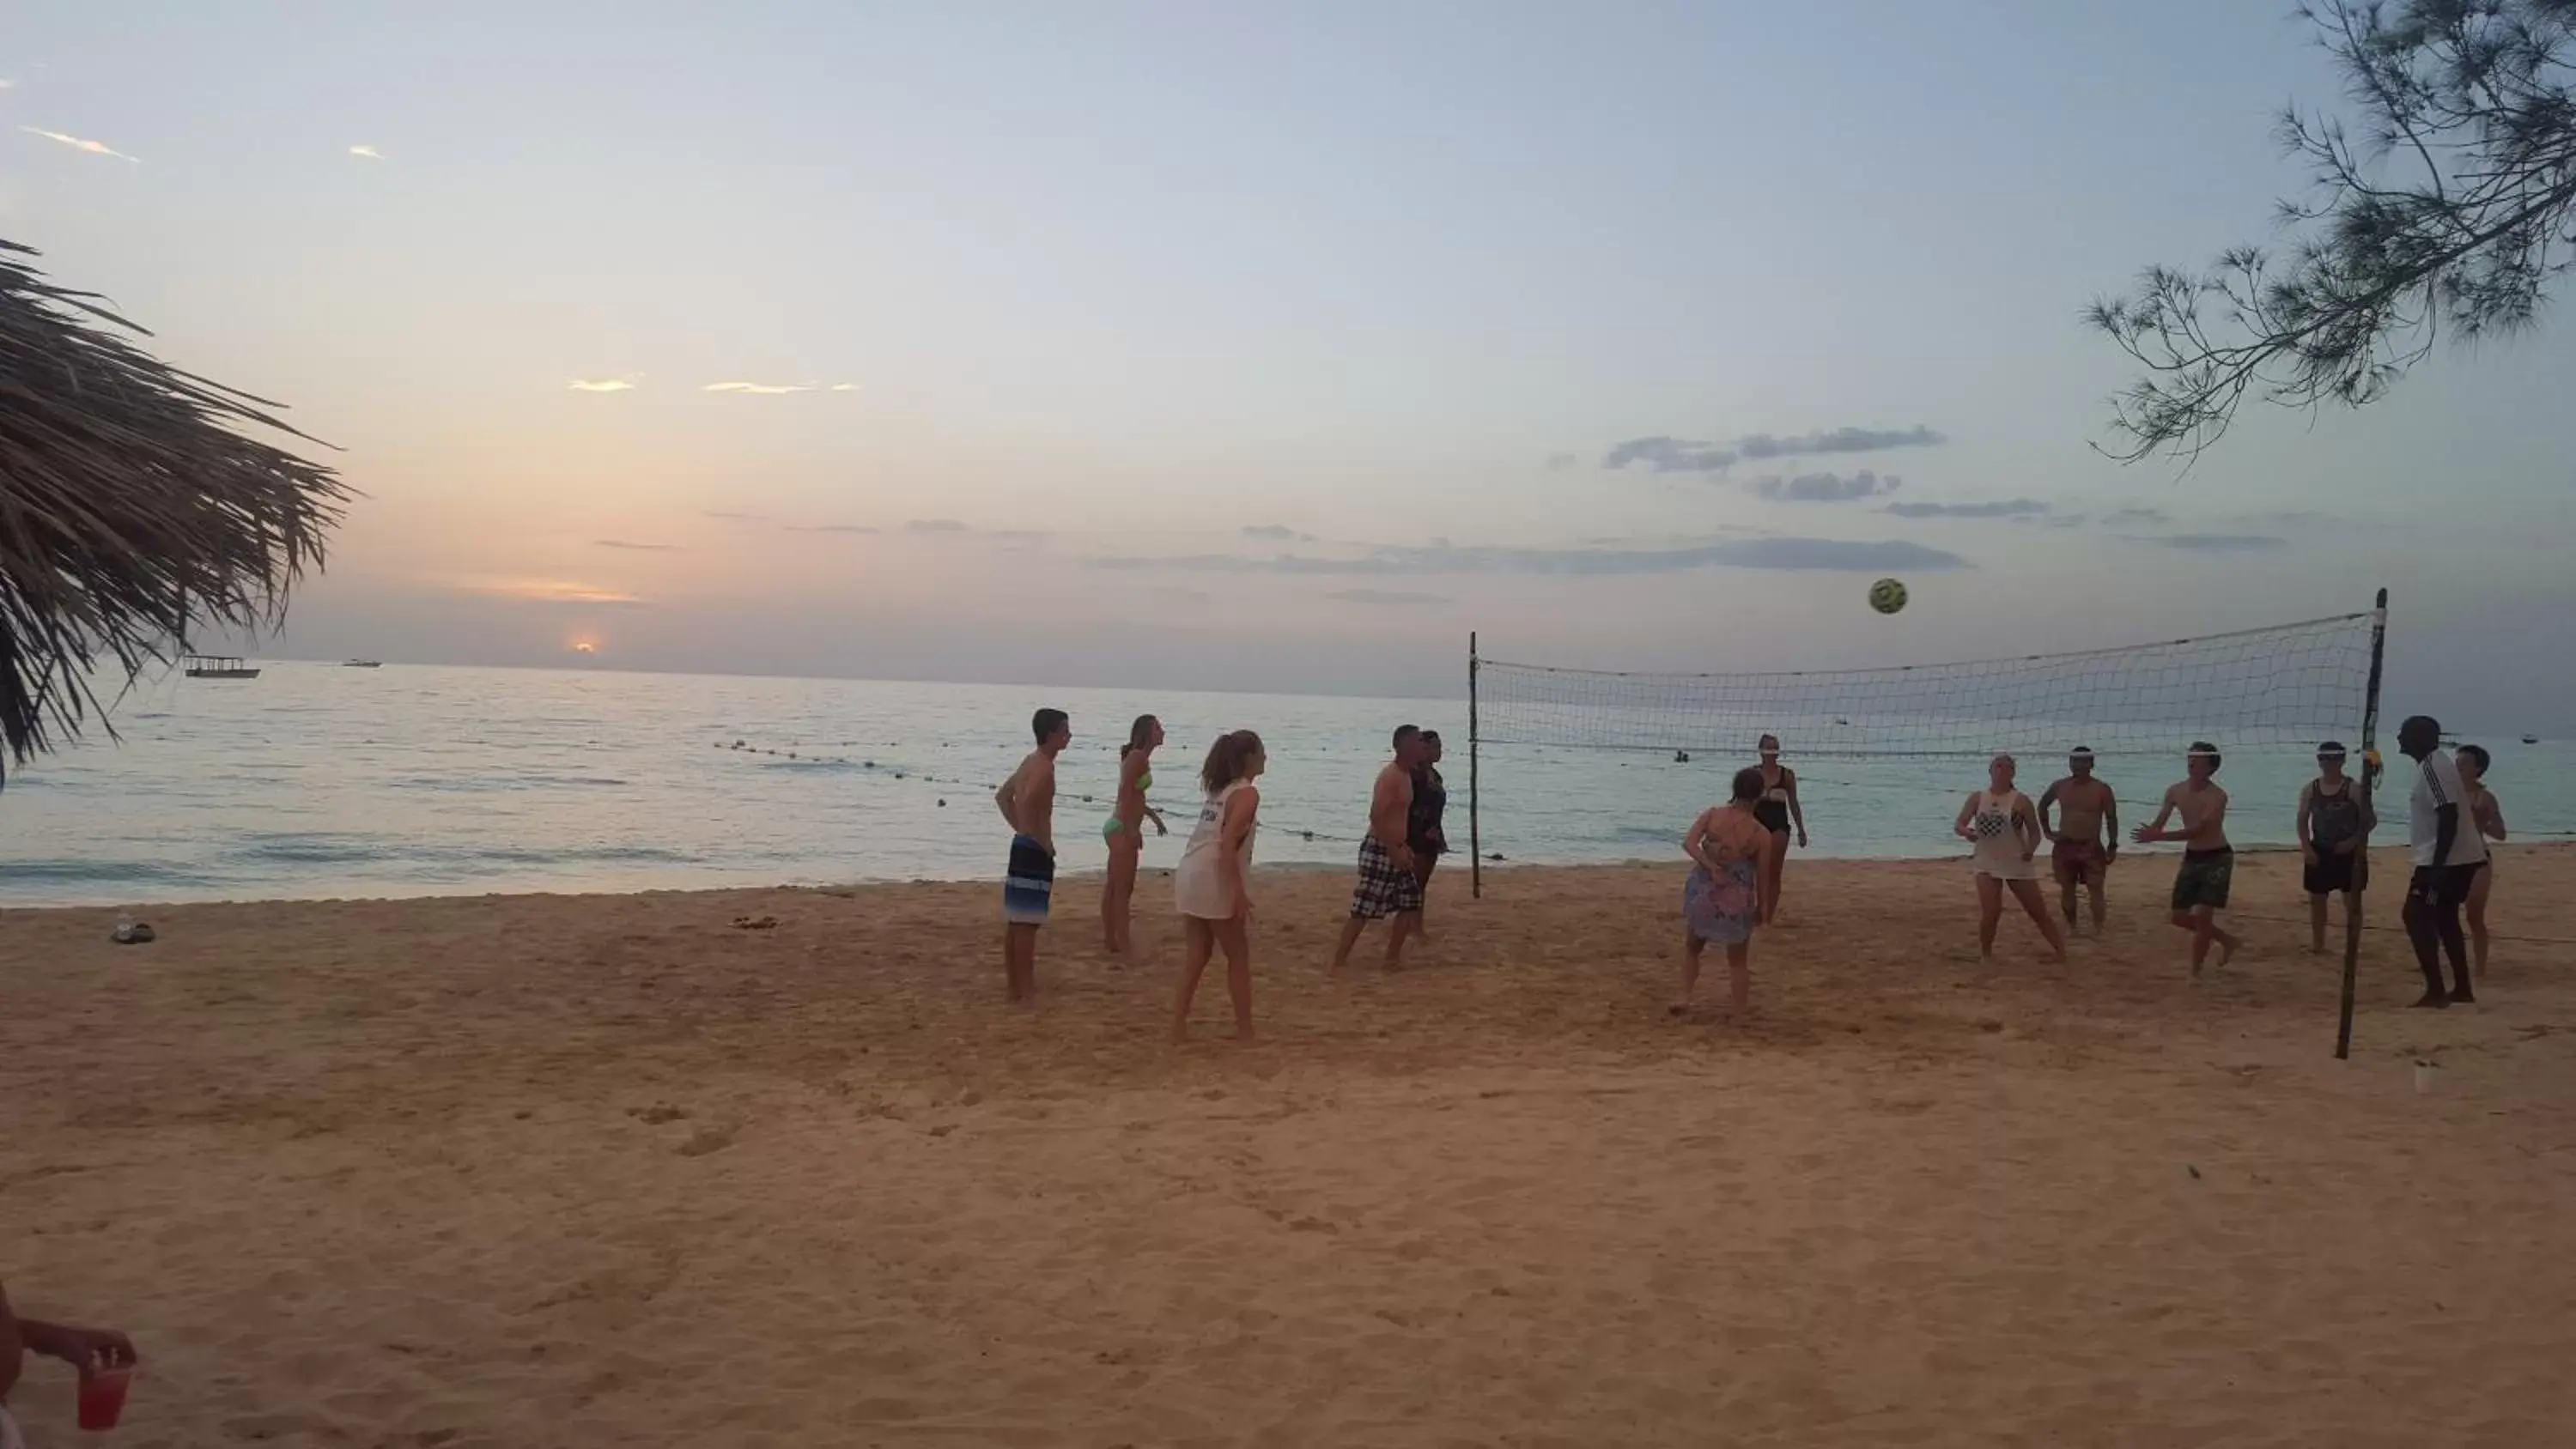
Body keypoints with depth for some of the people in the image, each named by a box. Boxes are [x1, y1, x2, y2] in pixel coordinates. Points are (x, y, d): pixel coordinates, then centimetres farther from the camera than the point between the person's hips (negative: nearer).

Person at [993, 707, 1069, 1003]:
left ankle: (1013, 982, 20)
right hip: (1035, 852, -10)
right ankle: (1025, 987, -2)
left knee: (1015, 920, 13)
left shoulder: (1031, 762, 13)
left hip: (1022, 846, 10)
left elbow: (1002, 796, 24)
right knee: (1027, 922, -6)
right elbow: (1027, 804, -32)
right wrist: (1042, 841, -20)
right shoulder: (1044, 768, -17)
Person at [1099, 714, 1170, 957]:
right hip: (1123, 828, -10)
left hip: (1119, 827, 10)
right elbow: (1126, 793, -21)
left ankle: (1111, 940, 21)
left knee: (1113, 887, 14)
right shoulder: (1138, 757, -14)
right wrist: (1132, 829, -24)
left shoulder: (1140, 757, 15)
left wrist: (1153, 814, 32)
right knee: (1123, 889, -6)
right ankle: (1123, 944, -3)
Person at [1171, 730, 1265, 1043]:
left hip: (1190, 875, 8)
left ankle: (1178, 1026, 12)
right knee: (1239, 956, 5)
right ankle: (1245, 1031, 10)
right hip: (1214, 881, -8)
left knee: (1198, 952, 14)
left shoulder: (1221, 789, 18)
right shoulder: (1247, 794, -9)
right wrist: (1239, 892, -21)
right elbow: (1227, 844, -20)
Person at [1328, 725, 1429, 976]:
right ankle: (1339, 963, -4)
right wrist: (1394, 851, -24)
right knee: (1363, 910, -8)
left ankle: (1393, 957, 20)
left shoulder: (1405, 775, 13)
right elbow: (1376, 816, -25)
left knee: (1411, 902, 13)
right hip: (1379, 850, -10)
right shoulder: (1390, 775, -17)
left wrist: (1403, 846, 22)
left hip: (1393, 850, 10)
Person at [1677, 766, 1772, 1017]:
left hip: (1702, 892, 2)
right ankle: (1740, 1007, 25)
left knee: (1692, 947, 24)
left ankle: (1684, 997, 13)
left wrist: (1710, 866, -17)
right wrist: (1760, 908, 11)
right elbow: (1761, 876, -2)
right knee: (1738, 960, 18)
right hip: (1737, 900, -2)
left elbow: (1688, 843, -18)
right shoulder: (1761, 835, -10)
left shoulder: (1712, 814, -6)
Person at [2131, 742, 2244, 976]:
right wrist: (2148, 832, -25)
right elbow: (2158, 824, 0)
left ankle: (2195, 973, -2)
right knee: (2180, 917, 7)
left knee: (2202, 916, -14)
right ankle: (2227, 940, 31)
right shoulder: (2175, 792, -3)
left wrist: (2158, 836, -38)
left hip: (2217, 859, -7)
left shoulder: (2217, 796, -22)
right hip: (2191, 858, 7)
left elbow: (2197, 830, -31)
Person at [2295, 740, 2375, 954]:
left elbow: (2371, 820, -7)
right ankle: (2317, 942, 20)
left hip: (2348, 853, -3)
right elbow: (2303, 820, 5)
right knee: (2317, 900, 8)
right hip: (2319, 852, 4)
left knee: (2352, 901, 1)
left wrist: (2353, 841, -18)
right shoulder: (2310, 789, 1)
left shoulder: (2353, 789, -10)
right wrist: (2307, 848, -6)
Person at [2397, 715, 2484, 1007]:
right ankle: (2462, 989, 23)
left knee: (2417, 917, -9)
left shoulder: (2432, 767, -17)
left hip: (2447, 860, -10)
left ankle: (2435, 992, -9)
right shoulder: (2436, 763, 15)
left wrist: (2437, 866, -27)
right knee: (2444, 919, 17)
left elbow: (2449, 815, -25)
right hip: (2460, 857, 10)